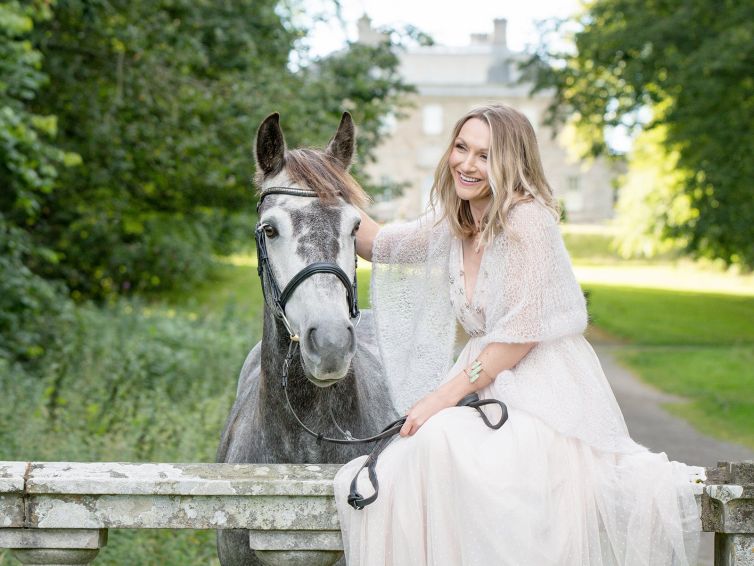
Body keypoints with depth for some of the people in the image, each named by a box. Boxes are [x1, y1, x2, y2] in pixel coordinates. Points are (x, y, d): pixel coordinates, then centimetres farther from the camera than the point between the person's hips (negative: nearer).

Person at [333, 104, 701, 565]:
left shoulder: (528, 219, -11)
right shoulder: (451, 227, 12)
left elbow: (520, 335, -16)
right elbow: (377, 243, 27)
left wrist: (443, 396, -17)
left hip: (545, 399, -7)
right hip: (488, 396, 7)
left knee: (441, 440, -36)